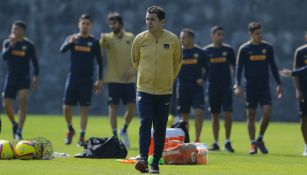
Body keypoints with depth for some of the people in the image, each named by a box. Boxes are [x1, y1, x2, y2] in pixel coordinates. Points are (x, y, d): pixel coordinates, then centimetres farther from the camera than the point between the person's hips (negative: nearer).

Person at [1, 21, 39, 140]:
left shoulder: (29, 45, -2)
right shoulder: (7, 43, 3)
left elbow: (35, 62, 3)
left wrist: (35, 77, -4)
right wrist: (12, 45, -22)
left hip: (24, 78, -3)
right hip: (11, 77, 3)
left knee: (22, 101, -21)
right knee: (6, 104, -1)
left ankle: (19, 131, -18)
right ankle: (14, 124, 28)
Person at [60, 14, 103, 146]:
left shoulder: (94, 42, 4)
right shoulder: (72, 38, 4)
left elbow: (99, 62, 7)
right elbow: (62, 50, -16)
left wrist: (99, 80, 2)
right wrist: (70, 42, -36)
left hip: (87, 79, -1)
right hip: (72, 77, 1)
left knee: (84, 108, -2)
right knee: (67, 107, -2)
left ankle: (82, 137, 2)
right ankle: (70, 130, 22)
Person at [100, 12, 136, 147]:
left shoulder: (130, 38, 6)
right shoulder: (109, 38, -3)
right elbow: (103, 44, -27)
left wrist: (131, 71, -9)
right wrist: (103, 40, -50)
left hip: (129, 79, 2)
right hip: (113, 79, -2)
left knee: (131, 107, -2)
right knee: (113, 107, -2)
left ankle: (124, 131, 21)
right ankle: (115, 136, 3)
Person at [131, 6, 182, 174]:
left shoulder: (173, 40, -4)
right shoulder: (140, 39, -4)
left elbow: (177, 62, 13)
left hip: (164, 91, 1)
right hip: (144, 89, -1)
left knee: (160, 129, 4)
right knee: (145, 124, -15)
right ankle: (143, 160, -20)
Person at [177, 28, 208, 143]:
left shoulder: (200, 53, 2)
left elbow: (208, 69, 7)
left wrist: (203, 79, -8)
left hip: (197, 88, -2)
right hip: (183, 89, 2)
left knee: (199, 112, -14)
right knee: (184, 115, 5)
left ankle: (197, 140, -7)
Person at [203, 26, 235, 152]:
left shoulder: (228, 50, 6)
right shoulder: (206, 51, 5)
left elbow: (234, 67, 9)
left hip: (226, 86, 0)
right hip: (212, 86, 0)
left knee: (228, 114, -9)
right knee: (215, 116, 5)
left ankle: (227, 142, -1)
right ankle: (216, 143, 11)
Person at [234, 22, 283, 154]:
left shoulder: (267, 47, 7)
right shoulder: (244, 49, 0)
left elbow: (273, 67, 13)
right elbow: (239, 68, -1)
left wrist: (279, 84, 10)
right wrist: (238, 85, -12)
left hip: (264, 86, 2)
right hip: (250, 86, -2)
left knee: (267, 112, -12)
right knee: (251, 115, 0)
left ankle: (260, 139, 7)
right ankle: (253, 144, 5)